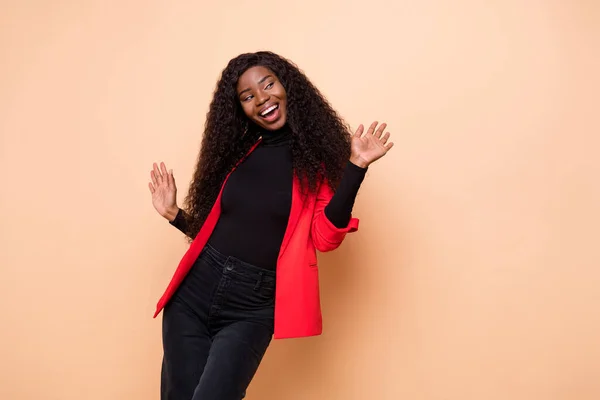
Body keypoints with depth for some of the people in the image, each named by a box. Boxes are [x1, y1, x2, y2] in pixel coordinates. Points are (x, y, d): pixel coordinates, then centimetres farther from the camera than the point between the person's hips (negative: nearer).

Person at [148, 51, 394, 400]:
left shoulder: (316, 155, 0)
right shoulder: (236, 152, 11)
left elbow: (324, 238, -12)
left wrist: (355, 167, -19)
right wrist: (175, 215, 5)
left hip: (253, 307, -4)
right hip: (194, 292, 4)